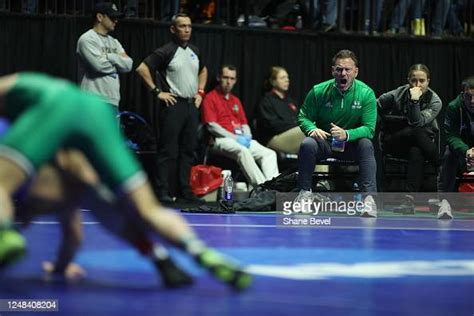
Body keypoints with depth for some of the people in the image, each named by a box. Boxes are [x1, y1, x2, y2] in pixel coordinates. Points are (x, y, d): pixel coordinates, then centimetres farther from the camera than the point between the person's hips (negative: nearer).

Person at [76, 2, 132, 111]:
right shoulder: (87, 39, -7)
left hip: (112, 102, 9)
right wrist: (117, 64, 0)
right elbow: (100, 65, -20)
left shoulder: (114, 42, 19)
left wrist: (109, 57, -9)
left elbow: (128, 64, 6)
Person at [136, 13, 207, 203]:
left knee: (188, 150, 9)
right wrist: (157, 92, -12)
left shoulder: (194, 51, 12)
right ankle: (162, 191, -4)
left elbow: (203, 71, 31)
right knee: (168, 151, -6)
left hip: (192, 105, 7)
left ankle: (185, 191, 14)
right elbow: (142, 68, -13)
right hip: (173, 104, -7)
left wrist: (200, 91, 18)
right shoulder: (166, 52, -8)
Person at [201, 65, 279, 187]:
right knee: (243, 151, -38)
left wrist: (247, 137, 0)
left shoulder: (236, 101, 26)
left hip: (241, 139, 7)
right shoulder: (210, 98, 3)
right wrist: (235, 137, -13)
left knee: (269, 153, -16)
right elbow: (211, 126, -8)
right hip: (221, 140, -7)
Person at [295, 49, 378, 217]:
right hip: (324, 142, 1)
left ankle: (369, 197, -34)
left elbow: (369, 128, -15)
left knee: (366, 145, -32)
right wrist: (312, 129, -23)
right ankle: (304, 192, -14)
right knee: (307, 144, -31)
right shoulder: (319, 91, -8)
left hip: (351, 143, -1)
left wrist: (347, 134, -34)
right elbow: (303, 117, 1)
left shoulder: (366, 93, -11)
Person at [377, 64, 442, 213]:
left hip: (421, 143, 0)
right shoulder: (397, 95, -8)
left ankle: (410, 200, -45)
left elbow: (417, 122, -23)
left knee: (416, 152, -39)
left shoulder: (434, 101, -9)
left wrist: (414, 101, -33)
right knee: (417, 132, -35)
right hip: (395, 143, 0)